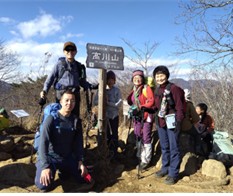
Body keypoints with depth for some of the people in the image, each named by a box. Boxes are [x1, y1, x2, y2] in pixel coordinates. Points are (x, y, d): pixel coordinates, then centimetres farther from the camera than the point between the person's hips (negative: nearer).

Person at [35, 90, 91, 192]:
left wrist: (80, 161, -7)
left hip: (68, 157, 4)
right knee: (43, 185, -23)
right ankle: (49, 169, 11)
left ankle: (64, 169, 23)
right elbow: (43, 143, -21)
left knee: (85, 178, 0)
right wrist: (45, 166, -29)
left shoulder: (76, 121, -2)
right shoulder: (51, 118, -17)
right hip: (50, 156, -4)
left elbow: (79, 143, 3)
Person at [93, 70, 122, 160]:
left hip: (114, 115, -1)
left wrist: (108, 102, -21)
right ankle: (109, 150, 31)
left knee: (114, 134, 5)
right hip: (104, 115, 1)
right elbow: (95, 101, -6)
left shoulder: (117, 90, -5)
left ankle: (115, 152, 20)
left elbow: (119, 104, -12)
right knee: (106, 134, 13)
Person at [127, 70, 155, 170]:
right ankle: (140, 158, 27)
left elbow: (151, 101, -16)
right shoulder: (133, 90, 13)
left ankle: (146, 160, 9)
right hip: (136, 117, 7)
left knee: (146, 138, -3)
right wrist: (133, 109, -3)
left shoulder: (147, 88, -7)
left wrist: (142, 108, -24)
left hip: (146, 116, -6)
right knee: (138, 137, 13)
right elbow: (129, 100, 16)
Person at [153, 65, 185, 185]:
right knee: (164, 147, 19)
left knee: (173, 148, 2)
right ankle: (165, 168, 34)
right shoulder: (157, 90, 10)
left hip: (171, 121, -7)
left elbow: (180, 106, -13)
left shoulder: (174, 88, -12)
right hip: (160, 122, 7)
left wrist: (178, 121, -17)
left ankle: (173, 173, 13)